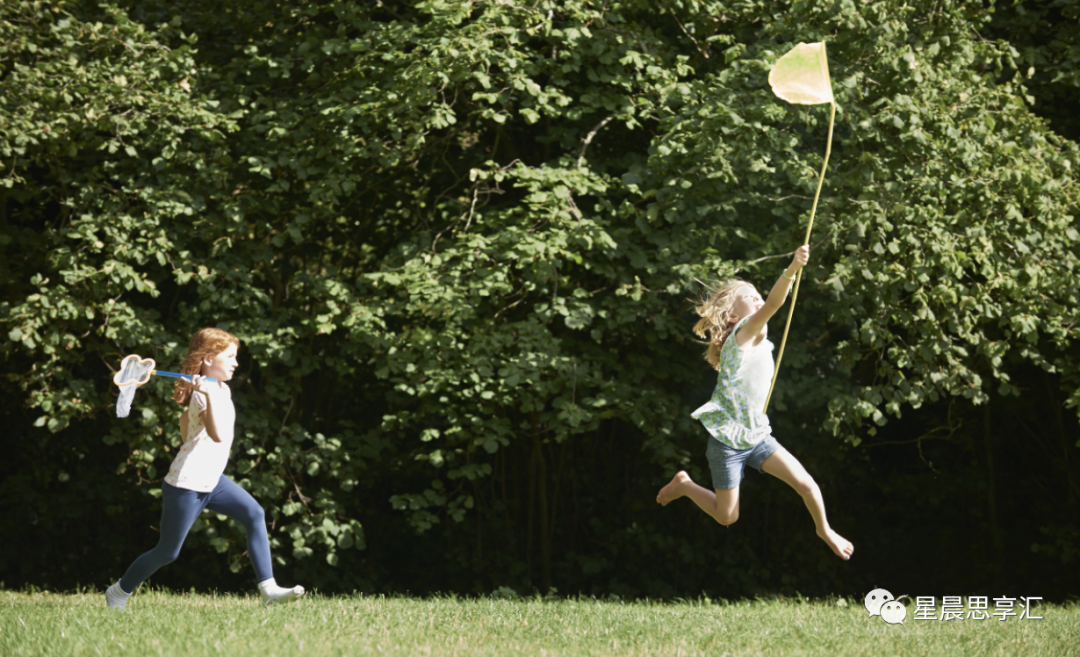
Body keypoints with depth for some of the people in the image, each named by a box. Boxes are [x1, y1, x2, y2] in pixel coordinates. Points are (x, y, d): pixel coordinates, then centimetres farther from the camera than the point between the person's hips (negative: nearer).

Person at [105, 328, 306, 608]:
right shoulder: (204, 393, -19)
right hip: (186, 484, -9)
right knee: (168, 552, 2)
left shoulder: (222, 390, 10)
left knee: (254, 514, -10)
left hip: (212, 480, 9)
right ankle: (119, 592, 23)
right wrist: (209, 395, -43)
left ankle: (268, 589, -13)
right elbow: (217, 435, -37)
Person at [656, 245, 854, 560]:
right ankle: (684, 486, 27)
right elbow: (773, 303, -35)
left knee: (806, 485, -6)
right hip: (727, 441, -7)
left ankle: (824, 529, 19)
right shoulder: (742, 335, -17)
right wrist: (792, 268, -48)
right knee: (727, 517, 3)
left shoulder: (757, 340, 9)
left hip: (757, 437, 7)